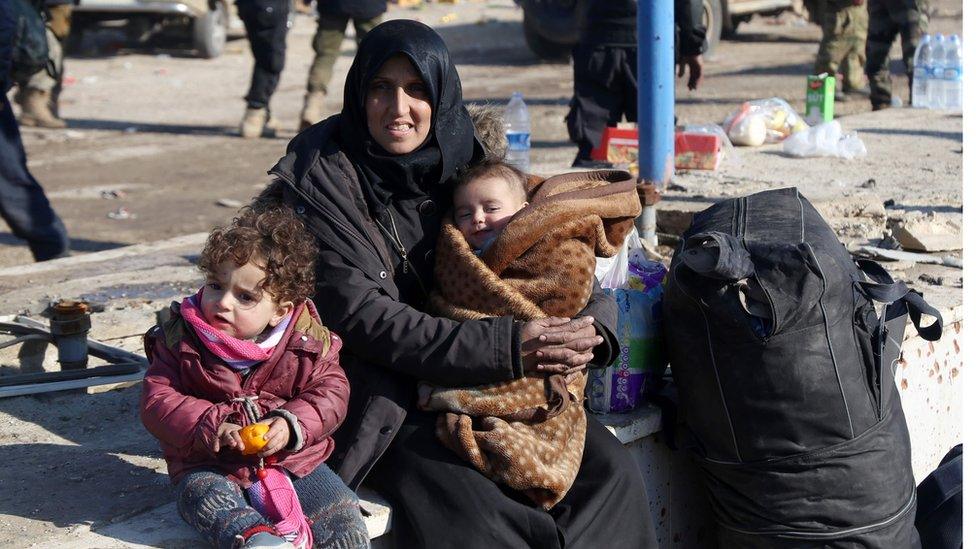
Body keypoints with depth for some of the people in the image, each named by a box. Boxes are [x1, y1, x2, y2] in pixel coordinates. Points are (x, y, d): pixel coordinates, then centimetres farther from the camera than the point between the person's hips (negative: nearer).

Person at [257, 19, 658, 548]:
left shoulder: (459, 158, 4)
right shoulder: (325, 173, -10)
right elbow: (360, 315, -19)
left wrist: (592, 326, -15)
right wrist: (505, 346, -26)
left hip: (481, 383, 5)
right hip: (380, 394, -5)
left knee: (609, 468, -12)